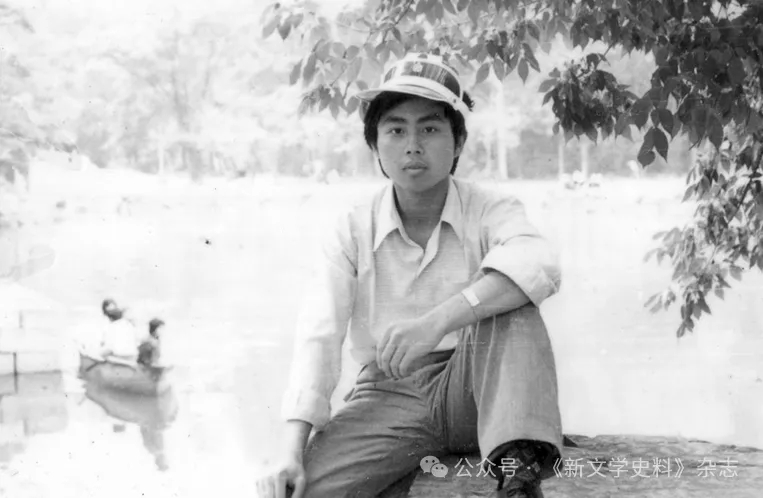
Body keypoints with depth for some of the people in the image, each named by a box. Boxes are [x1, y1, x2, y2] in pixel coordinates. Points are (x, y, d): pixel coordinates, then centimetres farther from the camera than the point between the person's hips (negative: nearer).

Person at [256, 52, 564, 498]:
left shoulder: (490, 211, -6)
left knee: (508, 302, -30)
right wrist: (291, 451, -25)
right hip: (390, 396, 0)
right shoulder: (352, 232, -1)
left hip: (475, 392, 0)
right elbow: (319, 338, -12)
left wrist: (439, 321, -41)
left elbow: (540, 266, -30)